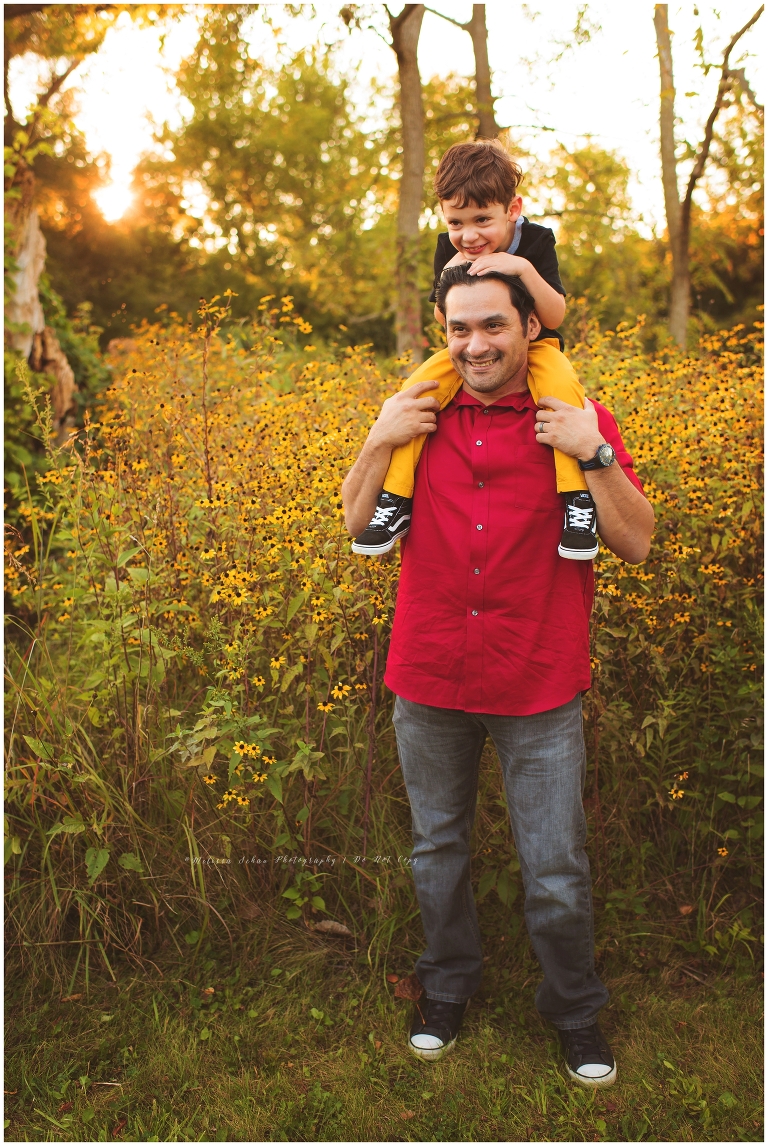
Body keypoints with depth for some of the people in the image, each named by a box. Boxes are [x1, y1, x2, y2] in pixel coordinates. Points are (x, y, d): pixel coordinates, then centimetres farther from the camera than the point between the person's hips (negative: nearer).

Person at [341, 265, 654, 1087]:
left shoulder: (577, 421, -2)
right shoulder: (419, 418, 4)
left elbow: (636, 544, -4)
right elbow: (358, 526, 7)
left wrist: (595, 456, -17)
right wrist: (378, 443, -7)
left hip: (539, 688, -2)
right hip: (429, 680, 3)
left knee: (556, 872, 5)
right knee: (436, 847, 18)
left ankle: (574, 1009, 32)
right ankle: (447, 987, 42)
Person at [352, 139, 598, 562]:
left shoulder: (536, 242, -15)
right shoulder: (448, 249, -7)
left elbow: (554, 317, -20)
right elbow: (442, 320, -2)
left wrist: (524, 268, -37)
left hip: (533, 347, -2)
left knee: (564, 387, -37)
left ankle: (579, 498, -29)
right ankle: (394, 501, -17)